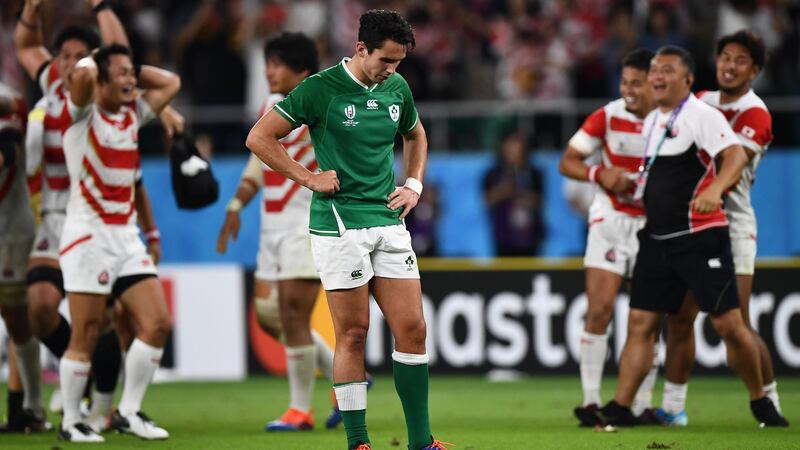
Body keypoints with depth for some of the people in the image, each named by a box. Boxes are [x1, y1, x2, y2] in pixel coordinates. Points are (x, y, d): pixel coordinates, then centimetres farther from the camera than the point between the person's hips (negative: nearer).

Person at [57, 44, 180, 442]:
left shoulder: (132, 114, 14)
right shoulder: (83, 113, -6)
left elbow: (170, 82, 21)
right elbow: (84, 75, -25)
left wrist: (132, 68, 13)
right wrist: (90, 60, -4)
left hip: (126, 237, 7)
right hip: (88, 235, -7)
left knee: (157, 324, -1)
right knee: (85, 338, -6)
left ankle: (128, 412, 9)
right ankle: (71, 422, 5)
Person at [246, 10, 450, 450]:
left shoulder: (397, 87, 8)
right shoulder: (321, 88, -9)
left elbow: (415, 136, 30)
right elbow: (259, 138, -6)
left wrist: (414, 184, 15)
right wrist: (309, 178, -8)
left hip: (389, 222, 5)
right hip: (339, 225, -5)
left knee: (412, 328, 0)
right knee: (353, 335, -4)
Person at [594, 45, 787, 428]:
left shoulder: (702, 115, -10)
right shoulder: (652, 121, 15)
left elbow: (735, 155, -26)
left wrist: (715, 189, -40)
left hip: (700, 235, -7)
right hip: (657, 237, 7)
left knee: (728, 323, -6)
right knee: (640, 323, 1)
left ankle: (760, 403, 11)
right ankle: (620, 407, 1)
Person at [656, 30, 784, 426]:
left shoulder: (755, 116, -11)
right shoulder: (701, 102, 11)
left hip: (731, 225, -7)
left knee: (737, 326, -10)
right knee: (679, 317, 6)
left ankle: (770, 404, 2)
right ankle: (673, 406, 12)